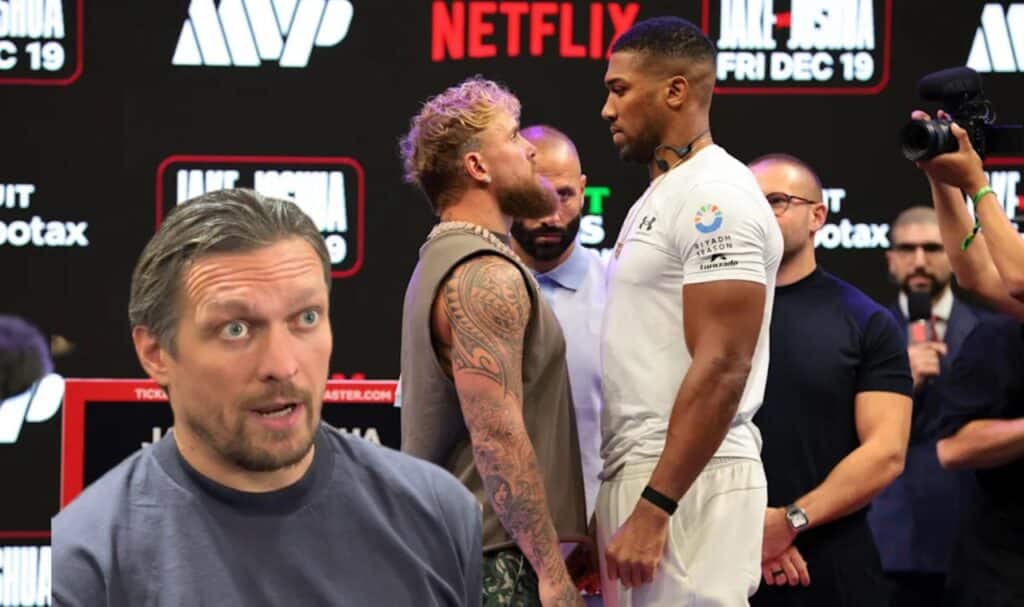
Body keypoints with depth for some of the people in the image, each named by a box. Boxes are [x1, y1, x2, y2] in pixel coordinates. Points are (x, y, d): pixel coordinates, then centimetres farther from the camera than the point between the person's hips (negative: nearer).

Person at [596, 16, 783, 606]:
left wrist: (653, 508, -24)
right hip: (640, 473, 10)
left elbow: (721, 369, -21)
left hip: (686, 484, -10)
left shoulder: (715, 197, -13)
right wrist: (633, 500, 17)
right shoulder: (659, 198, 18)